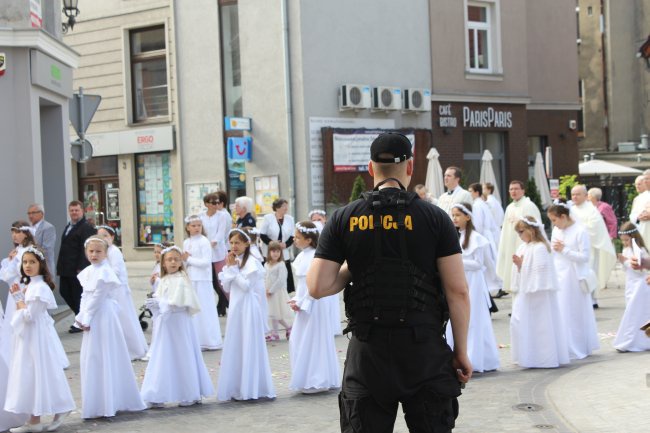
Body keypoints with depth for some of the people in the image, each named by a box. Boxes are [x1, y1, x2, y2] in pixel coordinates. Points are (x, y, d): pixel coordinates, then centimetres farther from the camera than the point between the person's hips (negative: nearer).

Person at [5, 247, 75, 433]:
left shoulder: (40, 287, -17)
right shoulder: (28, 285, 12)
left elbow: (29, 316, -21)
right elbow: (24, 314, 12)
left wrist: (19, 300, -7)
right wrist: (18, 296, 2)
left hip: (37, 335, -10)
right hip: (27, 335, 10)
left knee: (39, 373, -4)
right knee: (29, 375, 10)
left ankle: (60, 411, 5)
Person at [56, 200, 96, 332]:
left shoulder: (87, 228, -11)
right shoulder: (68, 227, 19)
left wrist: (81, 268, -23)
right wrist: (60, 267, 16)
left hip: (77, 269, -9)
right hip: (66, 269, 9)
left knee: (78, 295, 0)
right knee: (64, 292, 10)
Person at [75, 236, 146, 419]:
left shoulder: (104, 272, -15)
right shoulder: (88, 272, 10)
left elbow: (97, 298, -16)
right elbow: (85, 296, 12)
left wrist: (86, 319, -12)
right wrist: (82, 318, 2)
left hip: (103, 317, -9)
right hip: (91, 319, 9)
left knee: (103, 359, -4)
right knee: (90, 360, 12)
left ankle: (106, 404, 2)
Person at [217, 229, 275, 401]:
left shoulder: (252, 262, -10)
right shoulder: (232, 261, 12)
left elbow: (246, 285, -18)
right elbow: (226, 288, 8)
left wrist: (233, 269, -13)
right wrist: (229, 268, -3)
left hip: (248, 308, -7)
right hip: (235, 308, 8)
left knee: (249, 347, -3)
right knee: (234, 347, 9)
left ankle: (250, 388, 3)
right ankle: (236, 388, 15)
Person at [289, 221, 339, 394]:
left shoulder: (314, 257, -18)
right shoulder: (302, 256, 9)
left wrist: (302, 303, -16)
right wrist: (296, 300, 6)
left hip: (312, 305, -9)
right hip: (303, 304, 9)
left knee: (310, 343, -2)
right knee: (297, 342, 13)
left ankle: (315, 381, 8)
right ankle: (308, 381, 22)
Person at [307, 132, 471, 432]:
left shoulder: (343, 219, 0)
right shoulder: (434, 218, -3)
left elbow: (318, 287, -6)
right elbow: (458, 291, -5)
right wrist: (461, 351, 3)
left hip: (367, 351, 1)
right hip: (424, 350, -1)